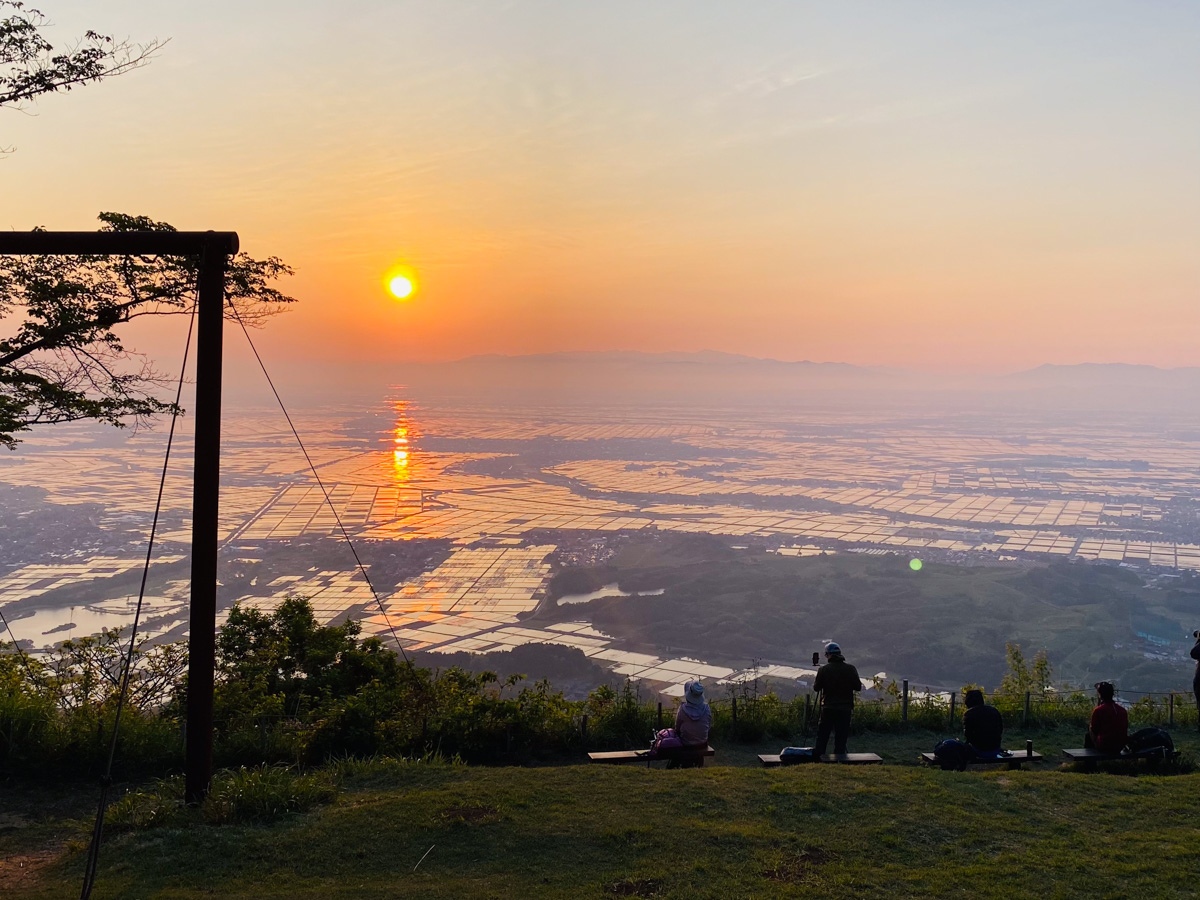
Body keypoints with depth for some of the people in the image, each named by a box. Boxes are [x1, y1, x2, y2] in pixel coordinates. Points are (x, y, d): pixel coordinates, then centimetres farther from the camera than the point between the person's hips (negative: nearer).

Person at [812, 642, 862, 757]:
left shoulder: (823, 670, -6)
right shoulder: (850, 669, -4)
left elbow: (816, 688, 0)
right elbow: (858, 687, 0)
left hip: (828, 708, 0)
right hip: (845, 709, 0)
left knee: (822, 736, 9)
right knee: (841, 736, 6)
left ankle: (817, 756, 9)